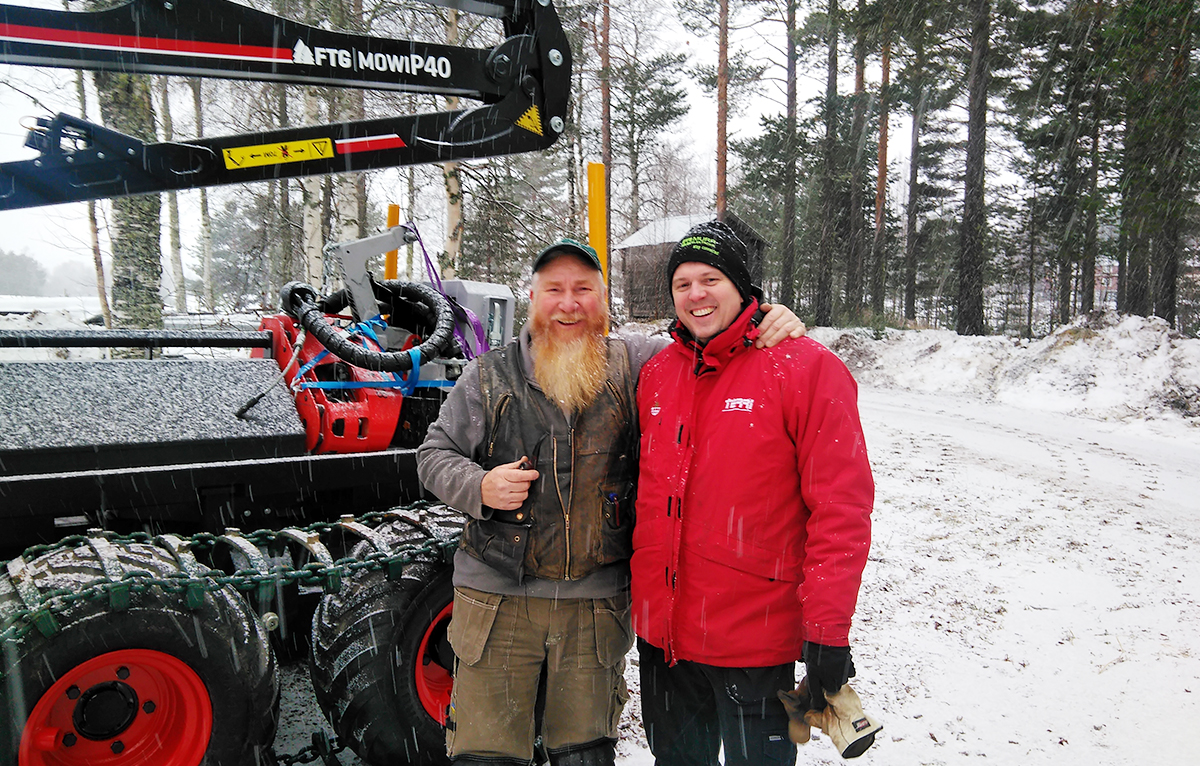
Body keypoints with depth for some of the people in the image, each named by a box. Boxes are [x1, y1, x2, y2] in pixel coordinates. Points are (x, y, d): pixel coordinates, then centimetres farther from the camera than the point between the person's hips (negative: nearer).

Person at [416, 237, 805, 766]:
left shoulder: (633, 364, 2)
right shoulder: (490, 376, 2)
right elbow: (434, 455, 7)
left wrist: (770, 327, -14)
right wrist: (478, 487, -13)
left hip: (597, 605, 1)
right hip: (497, 601, 0)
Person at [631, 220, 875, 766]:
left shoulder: (805, 369, -12)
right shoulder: (656, 374, 6)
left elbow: (841, 509, -15)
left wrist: (827, 629, -17)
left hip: (755, 637, -5)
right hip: (661, 628, 6)